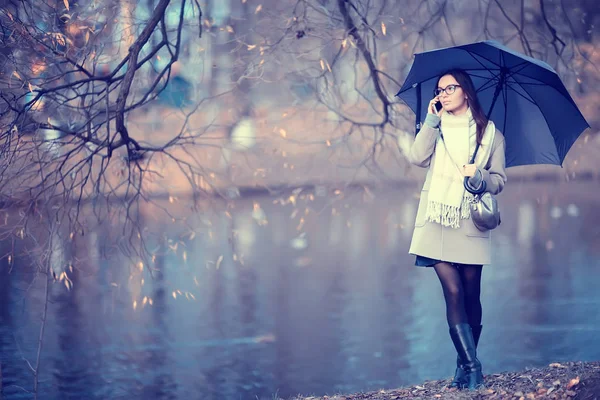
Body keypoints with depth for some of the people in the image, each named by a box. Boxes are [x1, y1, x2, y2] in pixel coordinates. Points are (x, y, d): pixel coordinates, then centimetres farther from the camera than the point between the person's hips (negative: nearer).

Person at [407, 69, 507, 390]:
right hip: (437, 221, 0)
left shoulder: (490, 133, 9)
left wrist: (479, 177, -13)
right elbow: (418, 158, -4)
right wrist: (431, 120, -7)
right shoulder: (436, 128, 13)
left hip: (470, 224, 0)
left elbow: (499, 180, 7)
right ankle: (472, 368, -12)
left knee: (471, 295, 2)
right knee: (453, 291, -11)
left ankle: (464, 366, 14)